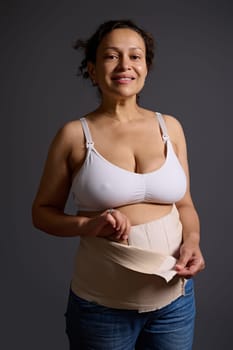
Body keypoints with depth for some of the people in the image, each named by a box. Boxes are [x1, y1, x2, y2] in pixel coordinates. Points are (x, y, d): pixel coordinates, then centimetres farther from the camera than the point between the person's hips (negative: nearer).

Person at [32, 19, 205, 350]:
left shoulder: (169, 126, 1)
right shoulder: (74, 134, -7)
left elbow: (184, 204, 8)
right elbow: (42, 211, 0)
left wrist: (192, 241, -11)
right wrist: (86, 225, -18)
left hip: (175, 297, 3)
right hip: (102, 305, -2)